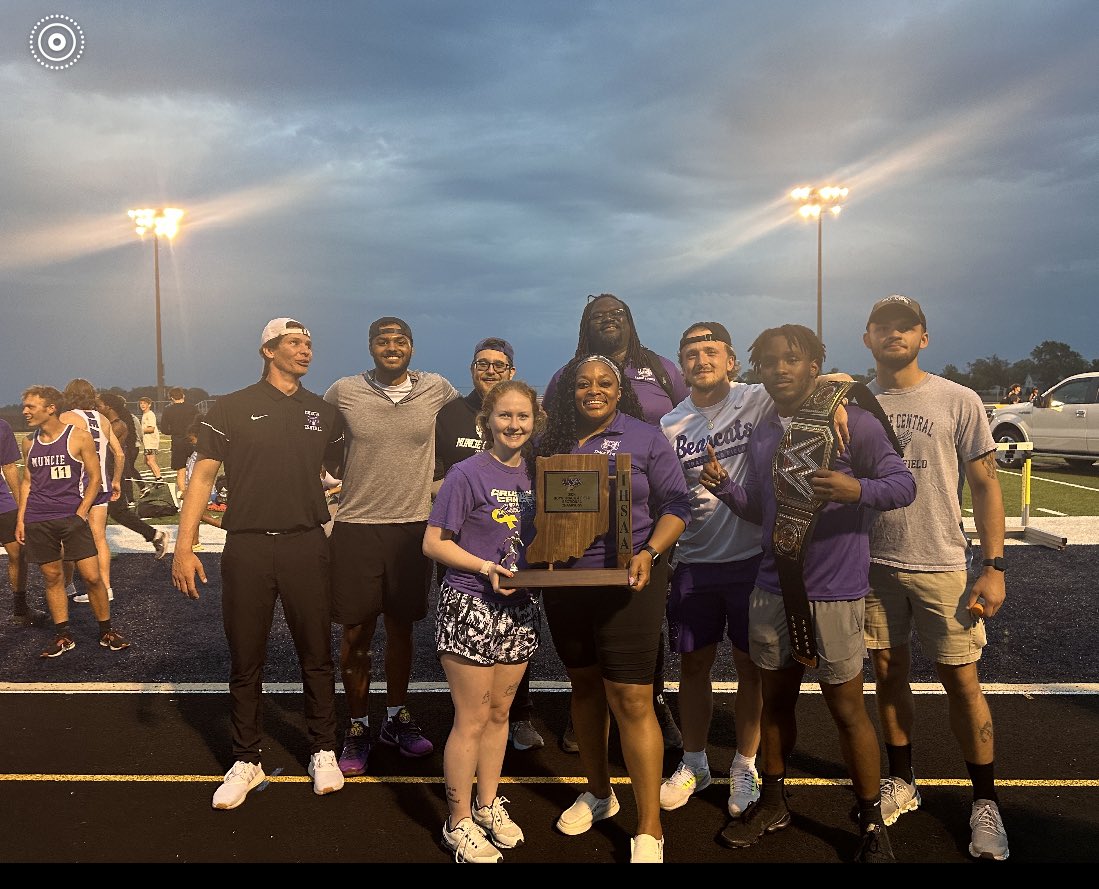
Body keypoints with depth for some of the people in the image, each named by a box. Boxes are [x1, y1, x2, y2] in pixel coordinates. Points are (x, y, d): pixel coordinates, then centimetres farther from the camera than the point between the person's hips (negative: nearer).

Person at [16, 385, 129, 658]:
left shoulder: (79, 437, -4)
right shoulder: (29, 443, 9)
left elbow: (95, 478, -1)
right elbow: (26, 481, 17)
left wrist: (80, 513, -9)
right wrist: (21, 519, 10)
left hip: (72, 516, -4)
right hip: (37, 521, 4)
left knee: (92, 576, -5)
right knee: (52, 576, 8)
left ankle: (106, 632, 10)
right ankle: (62, 636, 18)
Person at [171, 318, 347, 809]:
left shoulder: (324, 413, 9)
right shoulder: (231, 408, 1)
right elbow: (202, 477, -2)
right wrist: (184, 547, -10)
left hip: (306, 546, 2)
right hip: (247, 547, -1)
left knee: (316, 656, 9)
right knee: (245, 661, 8)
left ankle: (323, 752, 25)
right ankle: (246, 761, 23)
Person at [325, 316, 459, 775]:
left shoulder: (437, 389, -1)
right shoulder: (343, 392, -3)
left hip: (414, 525, 1)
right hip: (356, 527, -1)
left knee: (401, 627, 14)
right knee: (356, 632, 6)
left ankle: (397, 718, 32)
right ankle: (357, 727, 23)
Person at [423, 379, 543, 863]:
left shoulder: (535, 473, 5)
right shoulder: (468, 473, -12)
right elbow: (433, 543, -12)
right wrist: (486, 568, -23)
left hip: (519, 607, 6)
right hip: (470, 606, -6)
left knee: (500, 713, 17)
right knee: (472, 719, 3)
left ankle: (488, 803, 35)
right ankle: (459, 822, 20)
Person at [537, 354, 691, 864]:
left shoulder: (645, 439, -2)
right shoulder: (553, 443, 8)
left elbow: (676, 505, -3)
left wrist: (649, 552, -19)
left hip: (628, 582, -4)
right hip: (564, 583, 5)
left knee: (631, 700, -6)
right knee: (584, 686, 18)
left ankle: (649, 831, 6)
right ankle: (598, 793, 38)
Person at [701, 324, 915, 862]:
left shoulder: (853, 422, -9)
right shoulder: (761, 436, 10)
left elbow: (903, 484, -9)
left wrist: (857, 489, -28)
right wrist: (724, 486, -1)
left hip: (834, 592, -5)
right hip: (773, 588, 6)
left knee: (846, 708, 6)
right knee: (776, 700, 17)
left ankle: (871, 824, 25)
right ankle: (772, 802, 35)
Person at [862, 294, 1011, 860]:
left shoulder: (958, 401, -2)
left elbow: (985, 485, -2)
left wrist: (994, 567, -8)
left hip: (940, 566, -2)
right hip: (871, 564, 2)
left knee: (962, 684, 3)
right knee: (888, 674, 12)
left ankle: (985, 803, 20)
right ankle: (901, 782, 29)